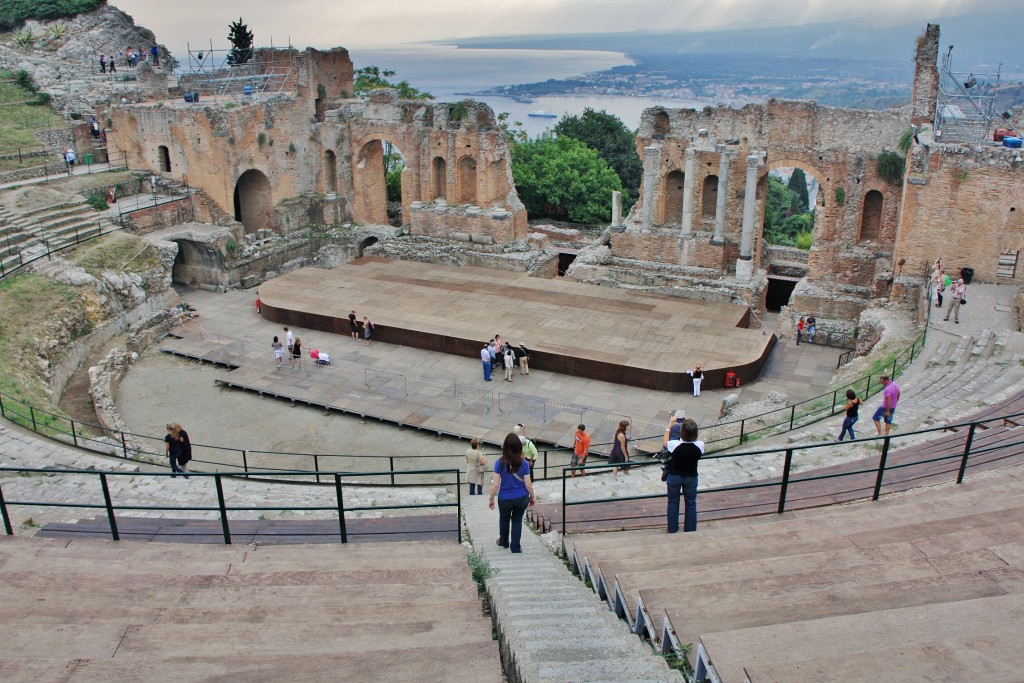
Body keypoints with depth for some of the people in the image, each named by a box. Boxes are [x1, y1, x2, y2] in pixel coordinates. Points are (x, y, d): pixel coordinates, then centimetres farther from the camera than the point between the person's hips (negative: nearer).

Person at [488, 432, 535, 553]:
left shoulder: (500, 463, -16)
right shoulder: (524, 463, -13)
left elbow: (495, 485, -14)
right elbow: (528, 484, -9)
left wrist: (491, 499, -1)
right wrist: (532, 497, 8)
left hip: (505, 499, 0)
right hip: (521, 498, 0)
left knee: (504, 520, 25)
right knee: (517, 521, 18)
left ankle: (504, 542, 46)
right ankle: (515, 547, 23)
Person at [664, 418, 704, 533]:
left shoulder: (675, 445, -28)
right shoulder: (700, 445, -23)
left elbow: (665, 442, -4)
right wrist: (692, 429, 0)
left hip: (674, 477, -1)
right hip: (691, 477, 1)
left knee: (673, 503, 17)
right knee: (691, 504, 18)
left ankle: (672, 529, 31)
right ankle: (690, 530, 30)